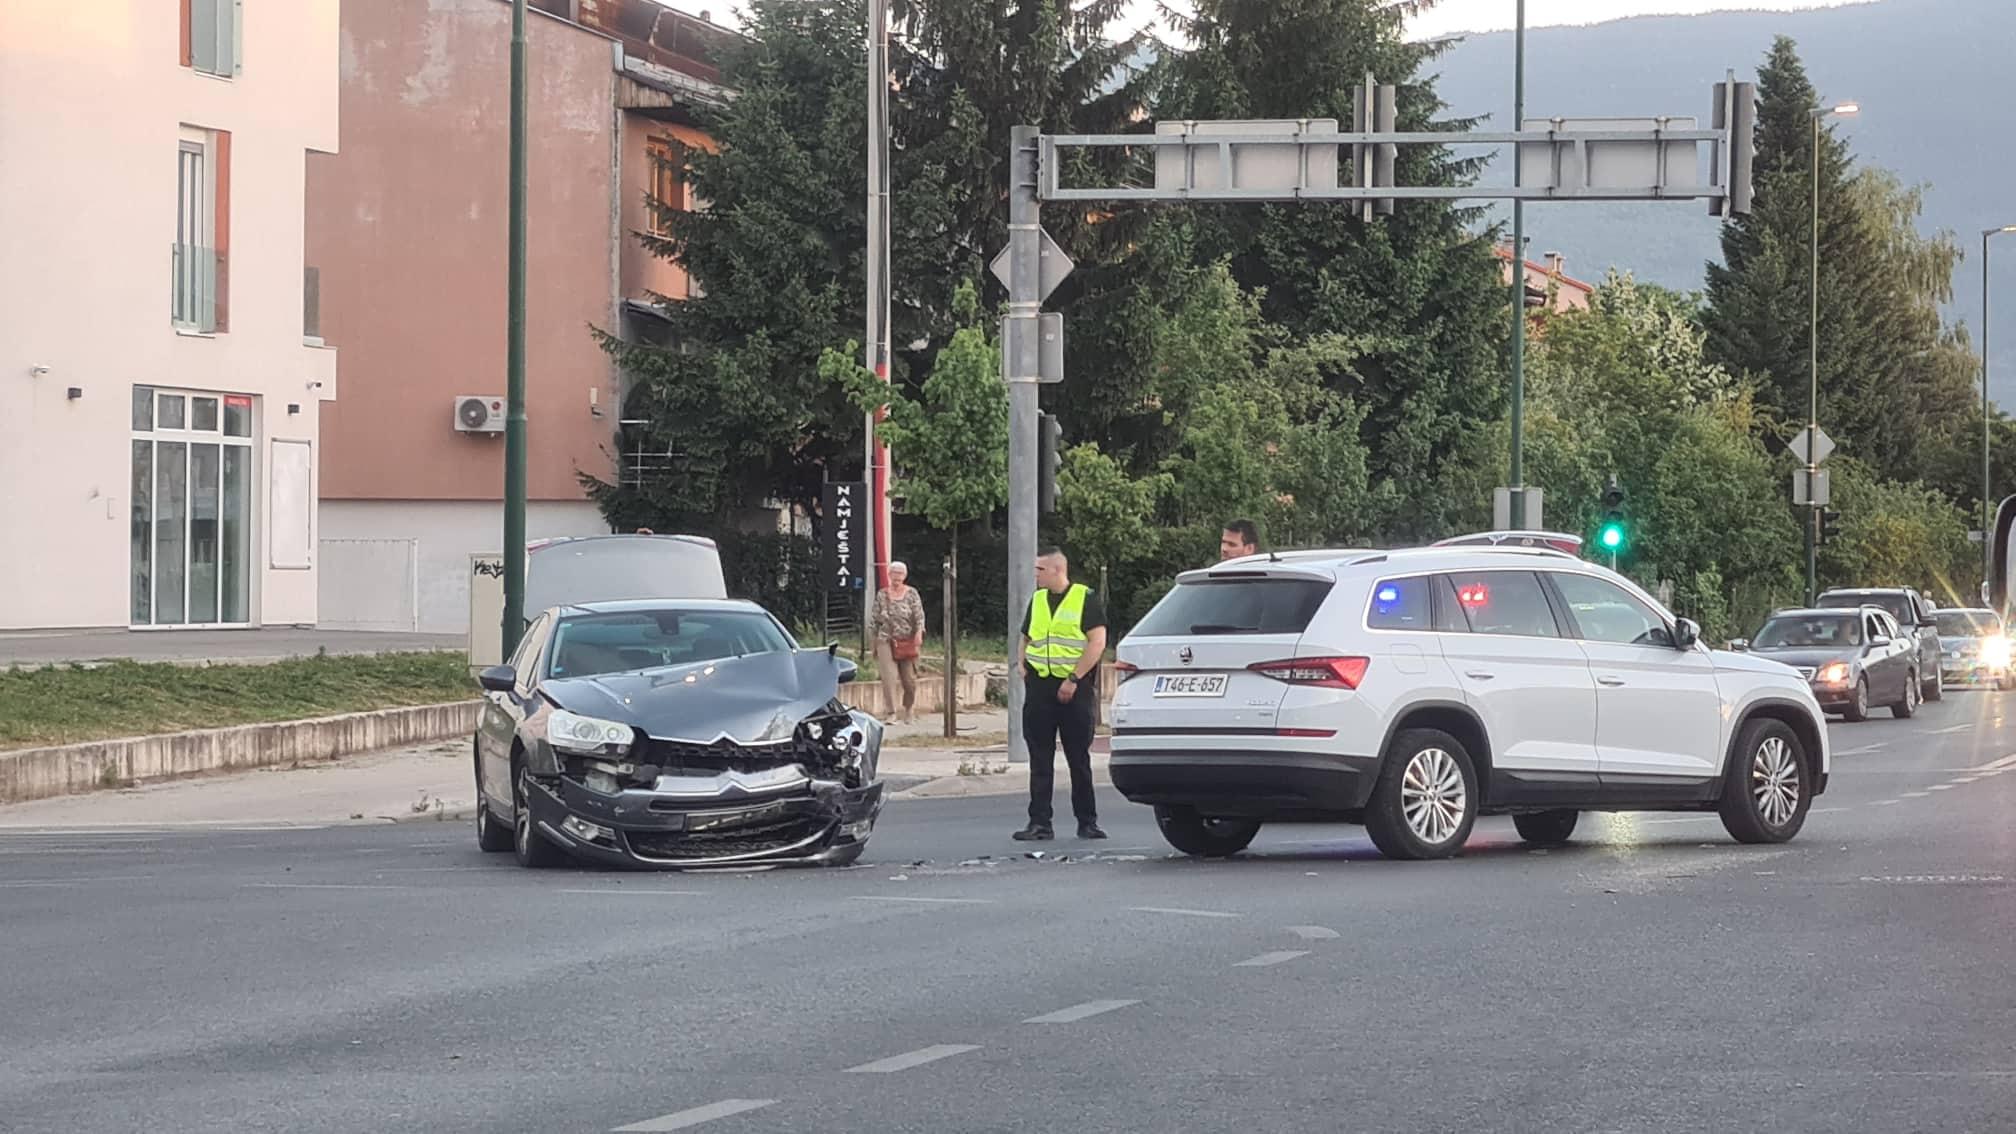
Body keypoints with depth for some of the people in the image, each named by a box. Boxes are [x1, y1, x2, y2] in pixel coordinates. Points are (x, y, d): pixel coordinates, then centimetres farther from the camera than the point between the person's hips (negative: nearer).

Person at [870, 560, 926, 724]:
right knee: (888, 677, -13)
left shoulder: (911, 593, 4)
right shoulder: (881, 595, 7)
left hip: (907, 641, 0)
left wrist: (919, 632, -20)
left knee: (909, 679, 4)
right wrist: (874, 641, 12)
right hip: (886, 641, 0)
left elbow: (919, 615, -4)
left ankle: (908, 710, 26)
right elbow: (876, 619, 12)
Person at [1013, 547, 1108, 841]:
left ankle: (1087, 822, 9)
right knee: (1040, 759, 3)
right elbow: (1025, 638, 25)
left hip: (1074, 688, -5)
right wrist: (1021, 665, 5)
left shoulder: (1086, 599, -3)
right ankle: (1039, 823, 4)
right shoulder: (1036, 600, 14)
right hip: (1039, 687, 5)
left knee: (1079, 759, 2)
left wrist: (1074, 679, -16)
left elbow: (1097, 643, -10)